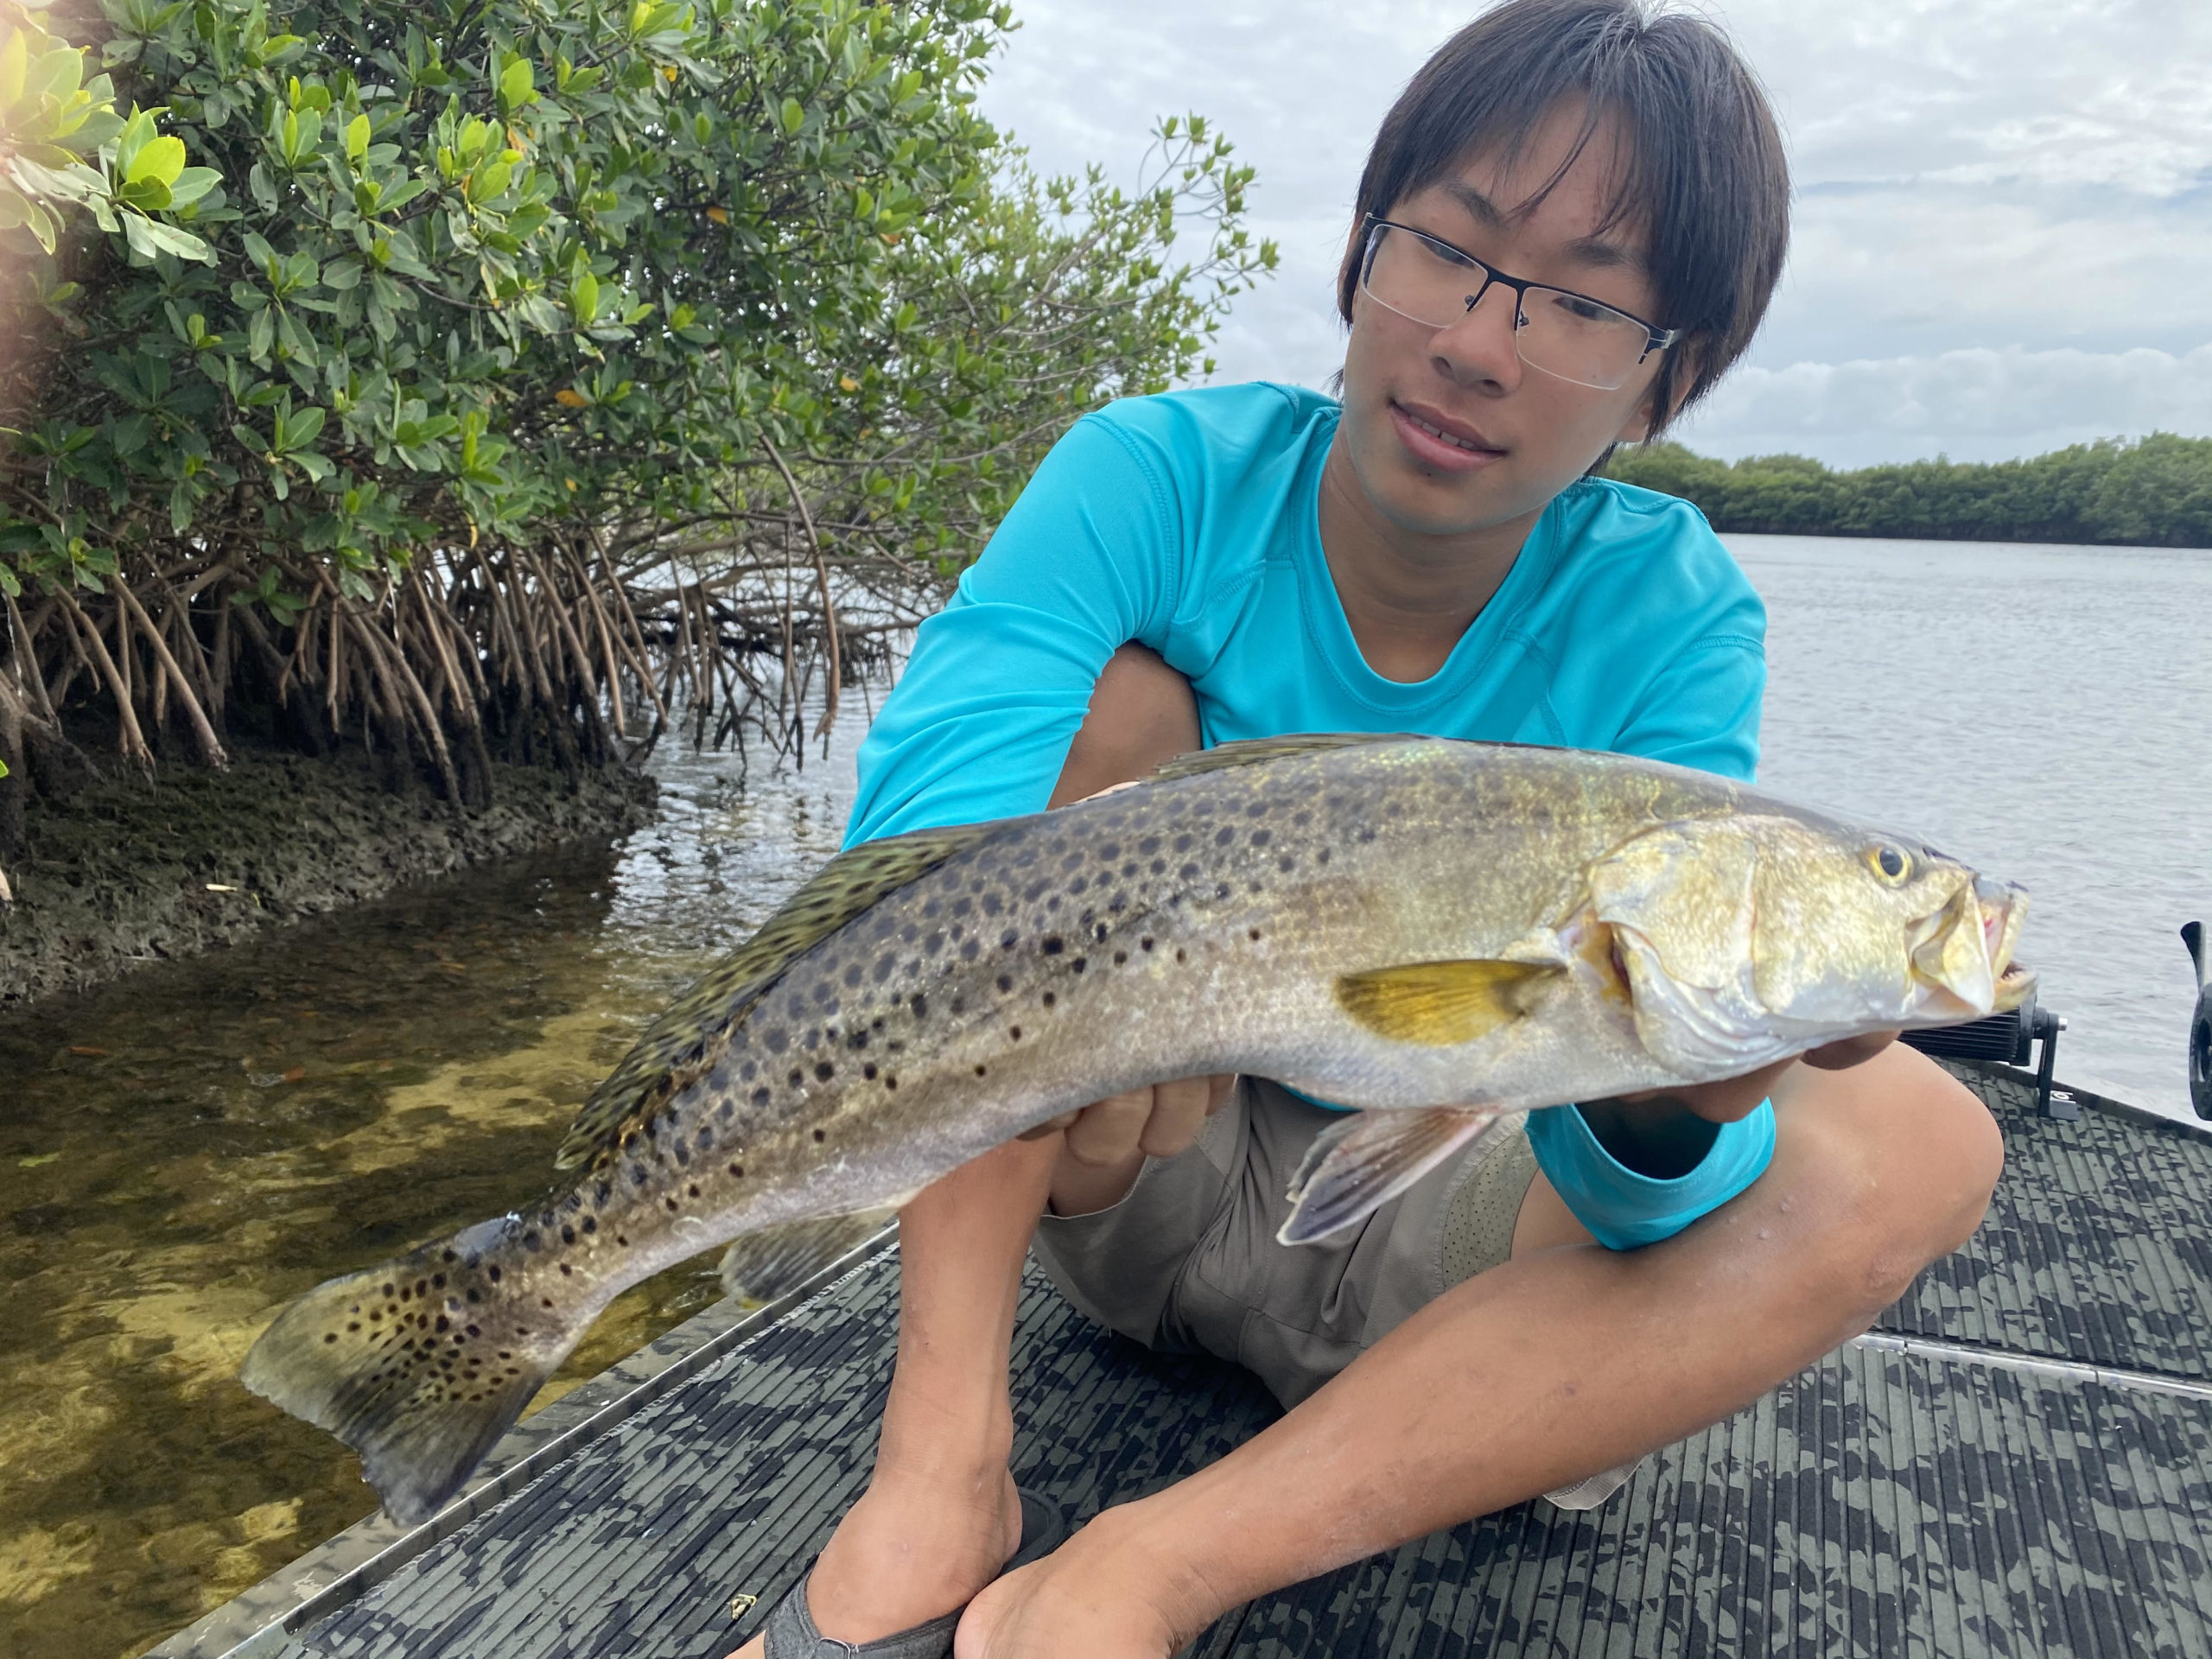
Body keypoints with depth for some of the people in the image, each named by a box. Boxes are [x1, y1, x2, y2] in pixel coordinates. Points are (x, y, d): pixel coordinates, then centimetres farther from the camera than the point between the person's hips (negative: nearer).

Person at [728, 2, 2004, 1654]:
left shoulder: (1669, 620, -14)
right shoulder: (1164, 478, -15)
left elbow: (1631, 1192, -22)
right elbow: (920, 825, -32)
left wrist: (1684, 1097, -45)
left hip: (1433, 1241, 1)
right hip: (1139, 1167, 0)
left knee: (1916, 1137, -22)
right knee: (1104, 703, -21)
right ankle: (942, 1461, -25)